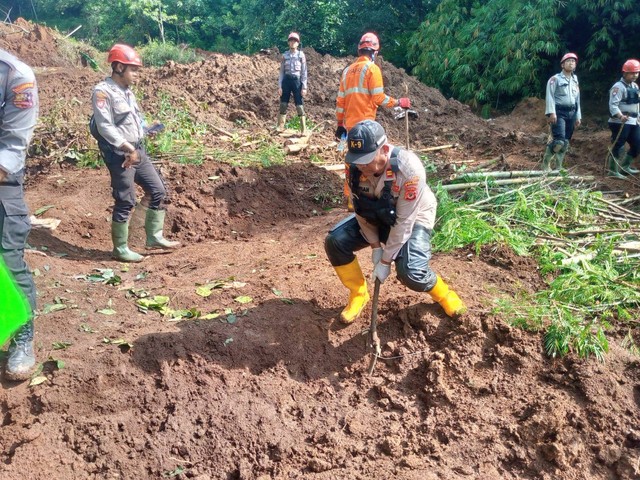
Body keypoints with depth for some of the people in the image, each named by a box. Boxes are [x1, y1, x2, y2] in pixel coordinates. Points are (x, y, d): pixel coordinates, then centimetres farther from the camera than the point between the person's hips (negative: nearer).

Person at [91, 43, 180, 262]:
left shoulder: (127, 91, 14)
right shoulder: (103, 92, -13)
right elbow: (105, 126, -20)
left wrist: (136, 149, 7)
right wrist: (127, 149, -23)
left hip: (138, 151, 9)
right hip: (119, 155, -9)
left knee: (158, 191, 10)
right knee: (125, 202, -3)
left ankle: (154, 237, 22)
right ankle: (120, 249, 11)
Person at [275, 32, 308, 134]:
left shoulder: (301, 55, 0)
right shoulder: (285, 55, 6)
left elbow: (304, 72, -1)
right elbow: (281, 71, 7)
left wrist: (304, 87, -7)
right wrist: (280, 86, 0)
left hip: (297, 81, -3)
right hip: (286, 80, 3)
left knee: (300, 106, -5)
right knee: (283, 105, 5)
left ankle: (304, 129, -2)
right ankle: (280, 126, 14)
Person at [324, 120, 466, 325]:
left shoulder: (408, 168, -36)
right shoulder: (356, 167, -22)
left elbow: (404, 221, -30)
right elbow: (360, 210, -7)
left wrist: (386, 260, -24)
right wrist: (375, 246, -10)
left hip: (413, 218, -5)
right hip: (376, 216, 5)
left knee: (411, 273, -27)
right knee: (335, 241, -14)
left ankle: (442, 293, 8)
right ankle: (358, 294, 7)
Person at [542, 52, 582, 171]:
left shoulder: (575, 81, 19)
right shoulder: (555, 79, -1)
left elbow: (577, 100, 21)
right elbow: (550, 96, -10)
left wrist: (578, 116, 15)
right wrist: (551, 112, -20)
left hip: (571, 113, 7)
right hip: (559, 112, -7)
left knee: (566, 142, 4)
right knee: (560, 140, -19)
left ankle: (558, 167, 11)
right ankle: (546, 162, -2)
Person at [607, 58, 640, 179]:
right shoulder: (618, 87, -13)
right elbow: (613, 105, -22)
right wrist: (620, 116, -36)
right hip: (620, 123, -9)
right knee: (618, 146, -5)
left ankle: (625, 167, 25)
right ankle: (613, 171, 3)